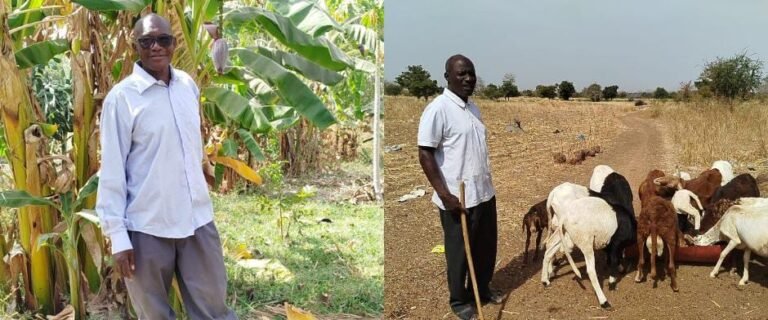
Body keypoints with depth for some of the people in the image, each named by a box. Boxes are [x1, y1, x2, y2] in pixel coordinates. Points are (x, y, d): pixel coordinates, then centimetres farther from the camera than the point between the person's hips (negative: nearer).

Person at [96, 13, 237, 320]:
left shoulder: (188, 85, 4)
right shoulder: (122, 97, -11)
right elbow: (112, 171, -10)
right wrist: (118, 235, -11)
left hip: (197, 219, 4)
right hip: (147, 227, -4)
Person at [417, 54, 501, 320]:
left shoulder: (473, 108, 9)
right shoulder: (437, 109, -16)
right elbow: (425, 154, -18)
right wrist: (444, 194, -22)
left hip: (485, 193, 8)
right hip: (458, 198, -8)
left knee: (487, 247, 19)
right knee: (459, 251, 8)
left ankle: (482, 289, 39)